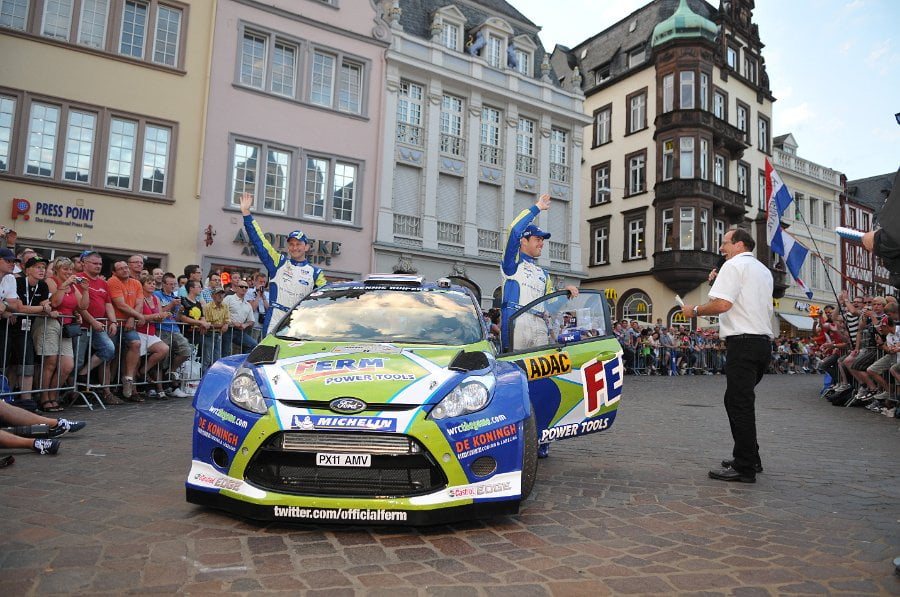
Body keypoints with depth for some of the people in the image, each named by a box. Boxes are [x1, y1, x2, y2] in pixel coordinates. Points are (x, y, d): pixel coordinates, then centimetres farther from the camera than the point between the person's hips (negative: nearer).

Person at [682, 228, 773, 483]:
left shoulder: (734, 265, -6)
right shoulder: (764, 270, 22)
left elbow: (722, 304, -18)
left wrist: (694, 311, -3)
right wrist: (719, 282, 24)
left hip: (743, 342, -9)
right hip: (763, 340, 9)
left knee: (739, 403, -6)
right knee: (741, 402, 16)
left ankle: (744, 468, -2)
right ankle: (749, 459, 23)